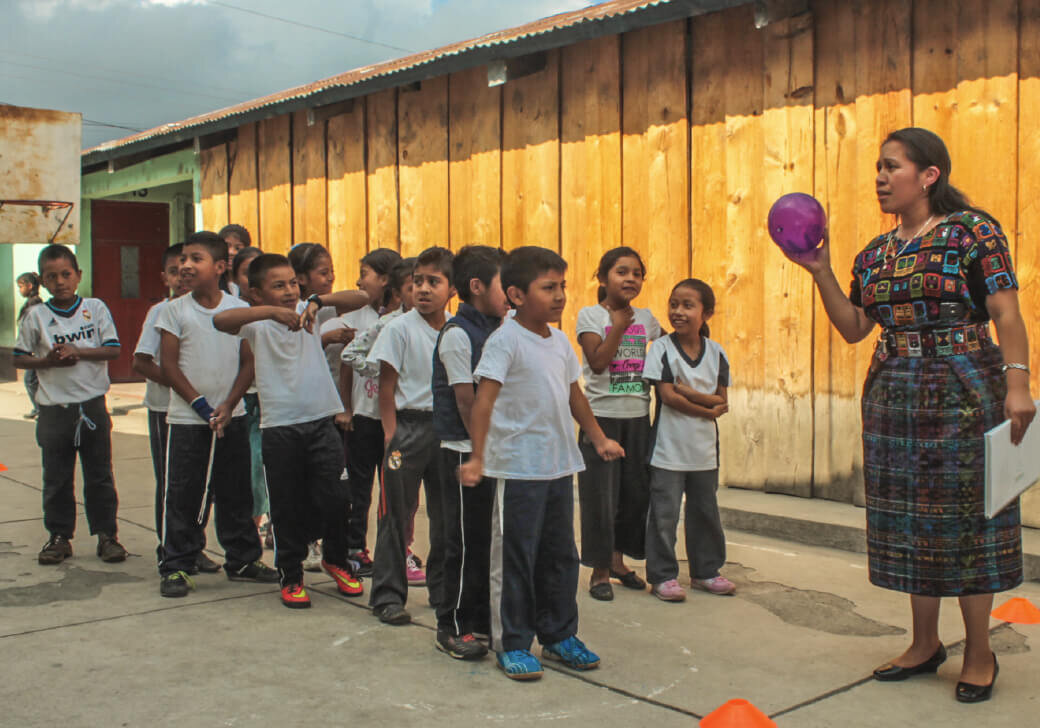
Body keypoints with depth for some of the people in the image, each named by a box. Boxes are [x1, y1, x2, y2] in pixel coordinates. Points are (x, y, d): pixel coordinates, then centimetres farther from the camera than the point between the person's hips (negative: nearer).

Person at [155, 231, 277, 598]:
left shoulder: (239, 309, 1)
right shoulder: (174, 310, -2)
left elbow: (249, 363, 1)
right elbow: (168, 364, -5)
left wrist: (228, 405, -10)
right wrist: (199, 403, -12)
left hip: (231, 418, 2)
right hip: (186, 419, -2)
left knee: (235, 493, 11)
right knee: (183, 495, 1)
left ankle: (242, 559, 24)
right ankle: (176, 566, 12)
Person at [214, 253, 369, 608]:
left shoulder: (310, 313, 4)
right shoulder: (257, 324, -3)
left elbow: (360, 298, -6)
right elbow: (220, 320, -24)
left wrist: (318, 300, -22)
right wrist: (272, 311, -34)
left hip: (323, 420, 2)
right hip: (279, 427, -1)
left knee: (335, 498, 1)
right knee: (287, 506, 6)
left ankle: (335, 559, 28)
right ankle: (291, 576, 25)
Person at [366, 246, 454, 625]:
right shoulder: (400, 328, -5)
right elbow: (386, 388, -5)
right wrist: (392, 436, -11)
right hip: (408, 426, -4)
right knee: (397, 514, 0)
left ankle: (443, 590, 25)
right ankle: (388, 596, 10)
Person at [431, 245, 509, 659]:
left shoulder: (500, 330, 9)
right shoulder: (457, 334, -13)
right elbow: (466, 399, -14)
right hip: (465, 452, -7)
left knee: (491, 538, 13)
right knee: (466, 542, 0)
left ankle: (483, 618, 26)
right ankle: (453, 626, 13)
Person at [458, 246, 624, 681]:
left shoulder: (559, 340, 10)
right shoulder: (506, 340, -13)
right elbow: (484, 398, -20)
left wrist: (599, 439, 24)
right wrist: (477, 456, -29)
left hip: (560, 465, 7)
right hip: (518, 468, -7)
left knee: (560, 555, 15)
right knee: (515, 558, 2)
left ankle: (559, 636, 28)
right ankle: (511, 644, 14)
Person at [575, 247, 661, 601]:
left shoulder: (645, 318, 8)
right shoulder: (590, 315, -5)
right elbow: (598, 362, -16)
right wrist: (619, 324, -15)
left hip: (638, 416, 5)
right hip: (602, 416, -5)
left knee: (635, 490, 11)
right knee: (600, 493, -1)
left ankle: (618, 560, 28)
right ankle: (600, 570, 11)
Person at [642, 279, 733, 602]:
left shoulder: (716, 352, 4)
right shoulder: (662, 348, -7)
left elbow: (721, 400, -2)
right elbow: (668, 397, -14)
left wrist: (689, 393, -16)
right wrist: (709, 409, -12)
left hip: (704, 448, 4)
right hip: (668, 447, -4)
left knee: (705, 511, 13)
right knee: (664, 514, -1)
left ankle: (705, 571, 28)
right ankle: (662, 576, 10)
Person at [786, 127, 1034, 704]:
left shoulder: (973, 231, -5)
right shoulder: (875, 253, 11)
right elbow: (853, 328, 11)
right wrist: (820, 271, 2)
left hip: (962, 390, -6)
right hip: (892, 393, 6)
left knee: (966, 516, 1)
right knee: (909, 519, 10)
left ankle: (979, 652, 15)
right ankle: (925, 644, 24)